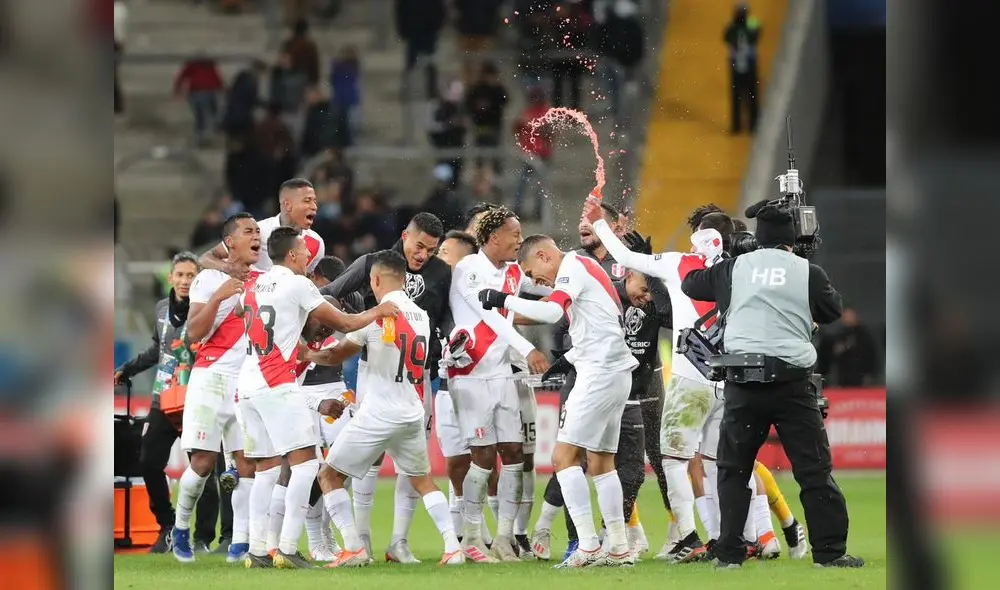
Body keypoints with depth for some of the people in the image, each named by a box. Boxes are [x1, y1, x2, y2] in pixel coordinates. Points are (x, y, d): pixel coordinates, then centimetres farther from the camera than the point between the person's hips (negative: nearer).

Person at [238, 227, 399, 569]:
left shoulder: (253, 285, 16)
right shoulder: (297, 284, -4)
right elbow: (344, 324, 1)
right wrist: (378, 312, 19)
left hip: (248, 384, 8)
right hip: (277, 384, -8)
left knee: (267, 468, 12)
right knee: (305, 463, -6)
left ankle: (256, 551, 7)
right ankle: (288, 548, -15)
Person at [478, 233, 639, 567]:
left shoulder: (572, 268, -8)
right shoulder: (586, 268, 21)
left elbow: (551, 312, -24)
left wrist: (504, 300, -19)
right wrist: (567, 360, 21)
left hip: (600, 373, -10)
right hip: (616, 373, 10)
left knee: (564, 456, -11)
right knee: (601, 462, 15)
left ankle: (588, 546, -16)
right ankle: (618, 548, 16)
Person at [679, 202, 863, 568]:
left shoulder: (734, 268, 6)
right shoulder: (807, 273, 1)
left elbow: (690, 285, 20)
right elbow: (832, 312, 15)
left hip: (742, 383, 2)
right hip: (791, 383, -2)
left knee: (733, 469, 12)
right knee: (815, 470, 4)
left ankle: (729, 553, 8)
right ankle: (830, 552, 1)